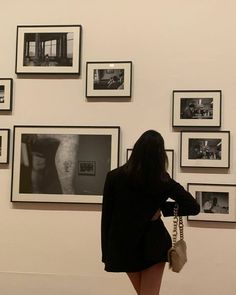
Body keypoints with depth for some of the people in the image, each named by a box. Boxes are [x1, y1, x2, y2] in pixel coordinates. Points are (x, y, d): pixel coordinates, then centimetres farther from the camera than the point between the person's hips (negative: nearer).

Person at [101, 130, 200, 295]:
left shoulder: (114, 177, -9)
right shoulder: (164, 182, -8)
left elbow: (106, 217, -6)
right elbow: (194, 207, -4)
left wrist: (107, 253, 2)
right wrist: (163, 208, -5)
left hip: (124, 247, 1)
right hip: (153, 245, -1)